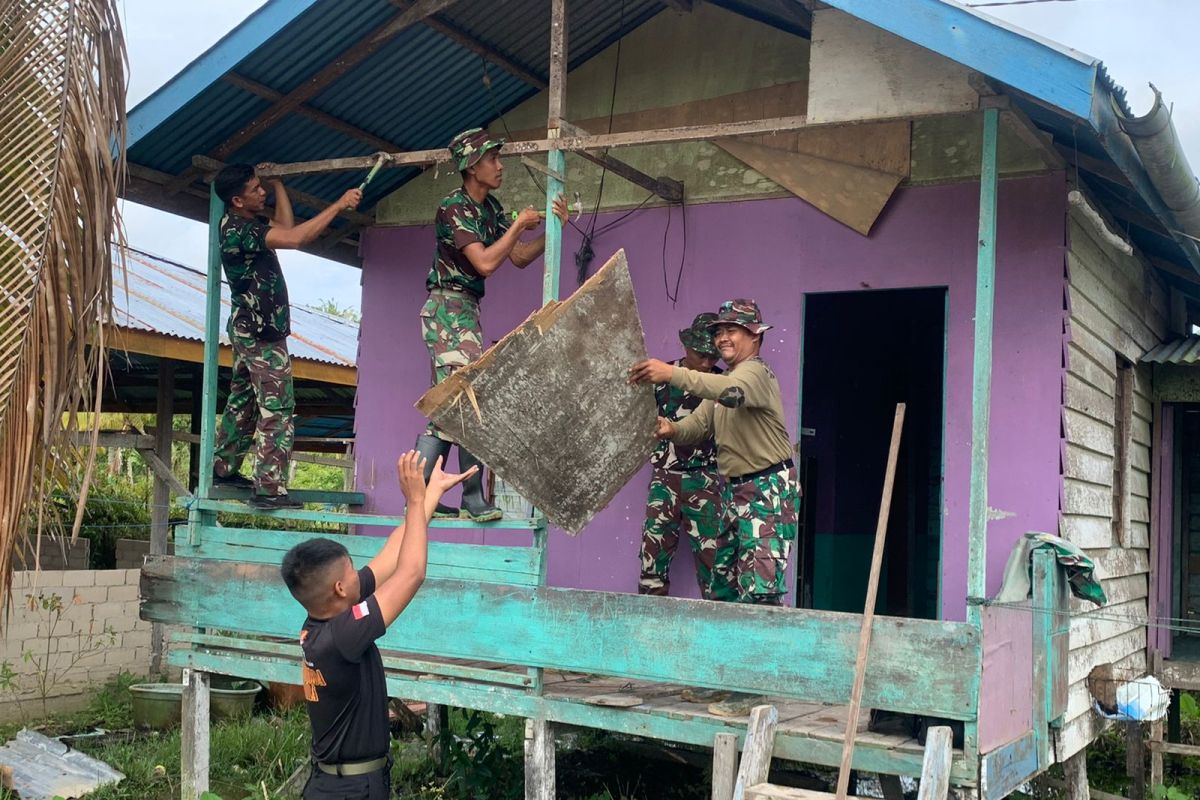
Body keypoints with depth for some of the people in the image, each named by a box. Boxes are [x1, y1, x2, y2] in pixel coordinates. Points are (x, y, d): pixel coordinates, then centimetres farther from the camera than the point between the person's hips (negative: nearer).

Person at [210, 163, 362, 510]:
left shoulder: (245, 221, 8)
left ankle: (223, 469, 28)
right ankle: (269, 488, -11)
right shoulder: (238, 231, -23)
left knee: (243, 400, 18)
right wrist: (340, 204, -29)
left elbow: (284, 225, 18)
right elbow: (295, 238, -33)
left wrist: (276, 182, 18)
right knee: (277, 408, -10)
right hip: (262, 332, -11)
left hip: (250, 328, 11)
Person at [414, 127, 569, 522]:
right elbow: (485, 263, -22)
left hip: (465, 312, 9)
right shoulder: (455, 206, -13)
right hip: (449, 308, -9)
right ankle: (472, 499, -7)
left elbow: (520, 258, 15)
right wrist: (519, 225, -12)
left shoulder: (490, 207, 14)